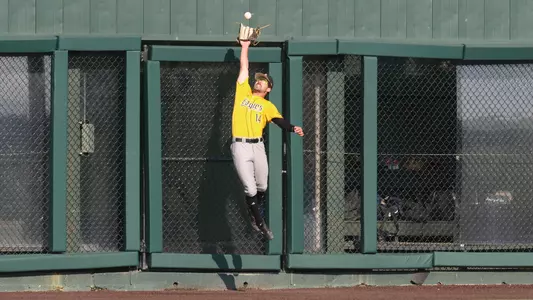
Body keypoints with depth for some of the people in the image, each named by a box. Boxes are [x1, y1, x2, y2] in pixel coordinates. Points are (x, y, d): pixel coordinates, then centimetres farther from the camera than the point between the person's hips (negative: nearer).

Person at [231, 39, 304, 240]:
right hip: (240, 146, -1)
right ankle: (260, 224, 4)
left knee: (261, 188, 5)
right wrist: (245, 47, 13)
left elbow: (279, 121, -5)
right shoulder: (243, 92, 13)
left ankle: (254, 216, 30)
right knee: (250, 189, -7)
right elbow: (244, 68, 15)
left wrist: (293, 128, -24)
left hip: (258, 146, 1)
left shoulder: (267, 106, 10)